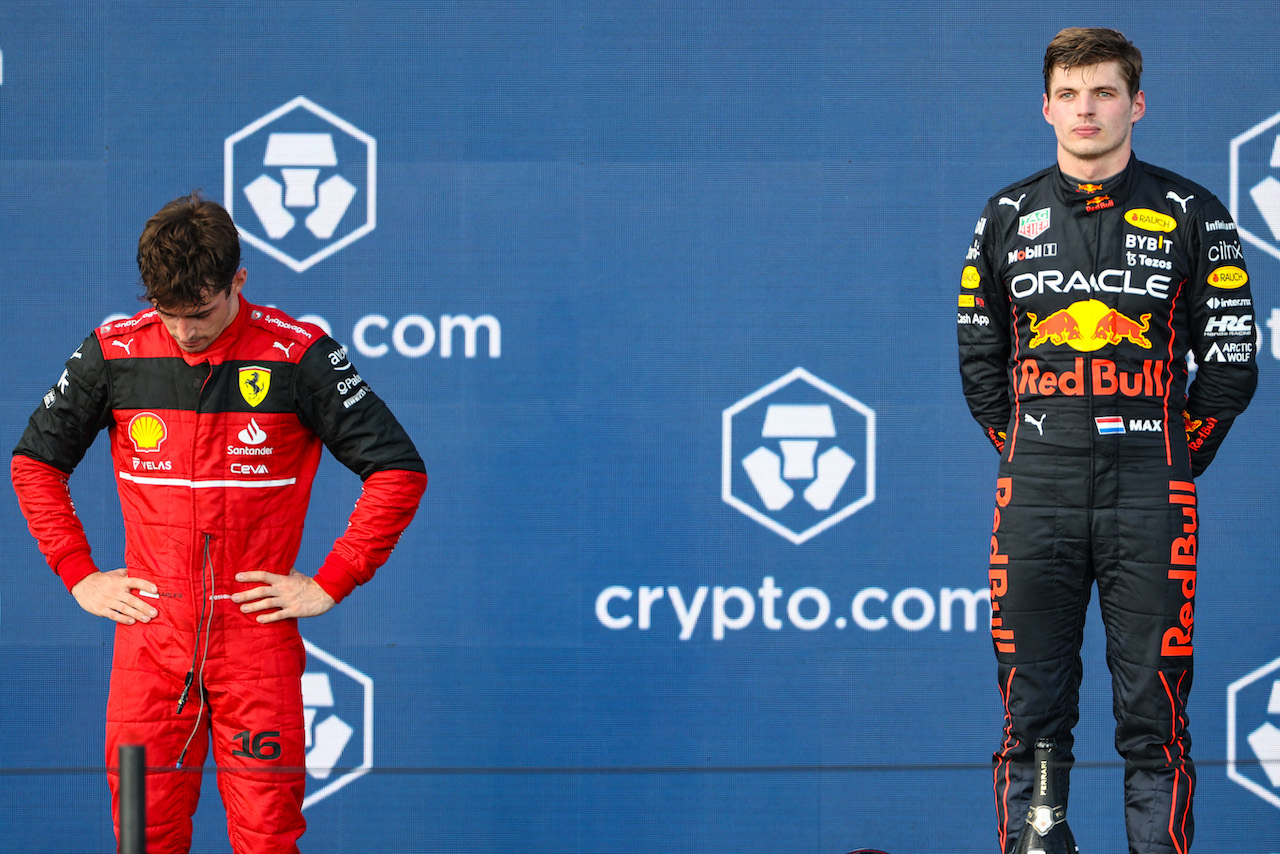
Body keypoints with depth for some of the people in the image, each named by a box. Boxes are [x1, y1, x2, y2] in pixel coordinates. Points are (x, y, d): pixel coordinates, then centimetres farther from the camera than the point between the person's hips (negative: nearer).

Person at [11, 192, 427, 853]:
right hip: (150, 636, 2)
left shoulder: (298, 355, -5)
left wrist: (331, 583, -4)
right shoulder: (116, 352, 1)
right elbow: (35, 461, 15)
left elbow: (398, 470, -2)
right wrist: (79, 575, 7)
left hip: (258, 639, -2)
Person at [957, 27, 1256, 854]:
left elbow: (1229, 360, 6)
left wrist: (1172, 464, 6)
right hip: (1036, 497, 2)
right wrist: (1027, 454, 11)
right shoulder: (1008, 218, 10)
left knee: (1154, 715, -2)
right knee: (1033, 715, 2)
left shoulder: (1191, 215, 4)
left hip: (1150, 499, -2)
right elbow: (979, 357, 17)